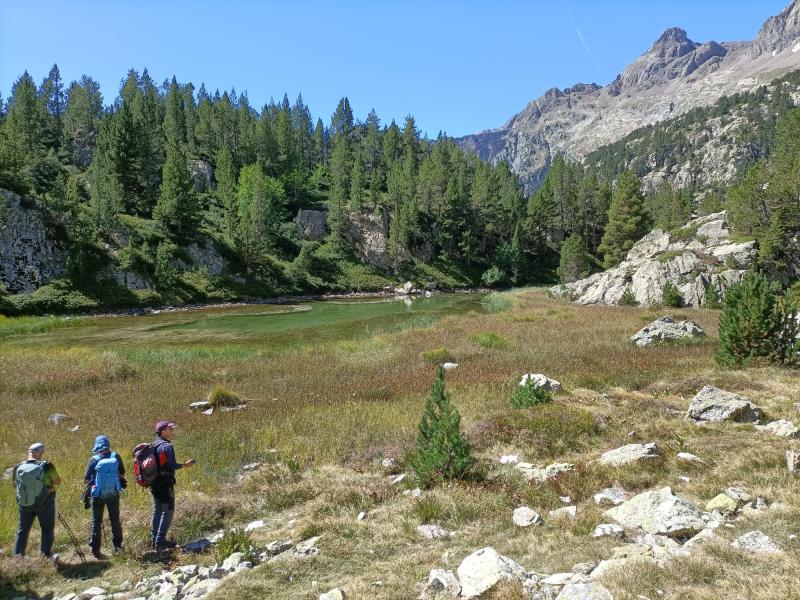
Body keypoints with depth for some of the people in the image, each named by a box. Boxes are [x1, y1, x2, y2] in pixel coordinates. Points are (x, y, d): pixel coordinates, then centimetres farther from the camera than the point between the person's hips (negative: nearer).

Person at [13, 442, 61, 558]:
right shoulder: (46, 466, -17)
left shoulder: (18, 468, -6)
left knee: (22, 530, 18)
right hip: (44, 503, -3)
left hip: (25, 503, 3)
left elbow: (15, 484, 9)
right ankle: (46, 555, 9)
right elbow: (58, 481, -7)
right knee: (47, 529, 9)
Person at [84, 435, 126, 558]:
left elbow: (86, 481, -9)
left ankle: (95, 549, 12)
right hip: (114, 494, 2)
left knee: (96, 522, 10)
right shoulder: (116, 457, -8)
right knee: (115, 519, 16)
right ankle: (118, 545, 23)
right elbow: (122, 474, 3)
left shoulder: (93, 460, -13)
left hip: (98, 495, -2)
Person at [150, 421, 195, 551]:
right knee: (168, 511, -3)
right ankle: (160, 541, -5)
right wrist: (185, 464, -7)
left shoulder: (154, 445, 10)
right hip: (166, 483, -9)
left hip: (155, 482, 9)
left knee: (157, 511, 14)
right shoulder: (167, 446, -16)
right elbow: (172, 465, -19)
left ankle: (155, 540, 20)